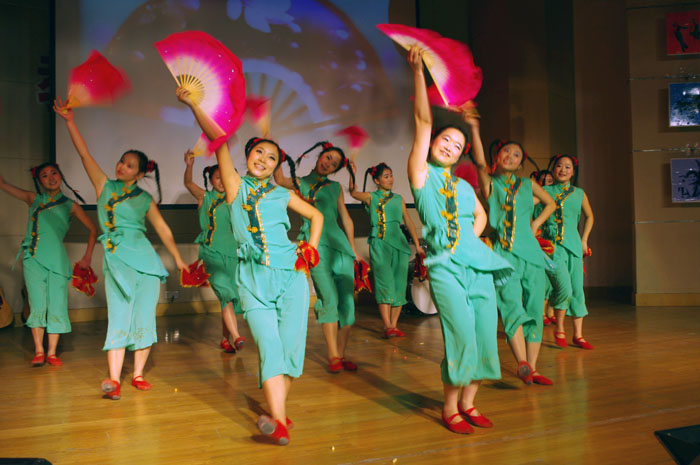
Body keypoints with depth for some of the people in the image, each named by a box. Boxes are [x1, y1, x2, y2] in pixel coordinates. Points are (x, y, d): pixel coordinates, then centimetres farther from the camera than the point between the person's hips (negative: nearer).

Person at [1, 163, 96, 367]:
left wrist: (87, 256, 6)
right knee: (38, 306, -3)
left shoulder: (69, 205, 9)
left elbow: (93, 229, 13)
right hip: (33, 259, 0)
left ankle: (51, 352, 9)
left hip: (57, 260, 0)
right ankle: (39, 351, 7)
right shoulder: (33, 199, 13)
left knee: (57, 307, -1)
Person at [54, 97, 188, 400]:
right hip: (116, 260, -1)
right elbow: (84, 154, 3)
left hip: (145, 259, 1)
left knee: (144, 316, 1)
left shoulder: (145, 198, 12)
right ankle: (114, 379, -11)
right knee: (119, 317, -9)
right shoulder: (104, 185, 11)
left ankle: (137, 374, 12)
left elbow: (163, 229, 15)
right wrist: (69, 121, -4)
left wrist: (178, 259, 15)